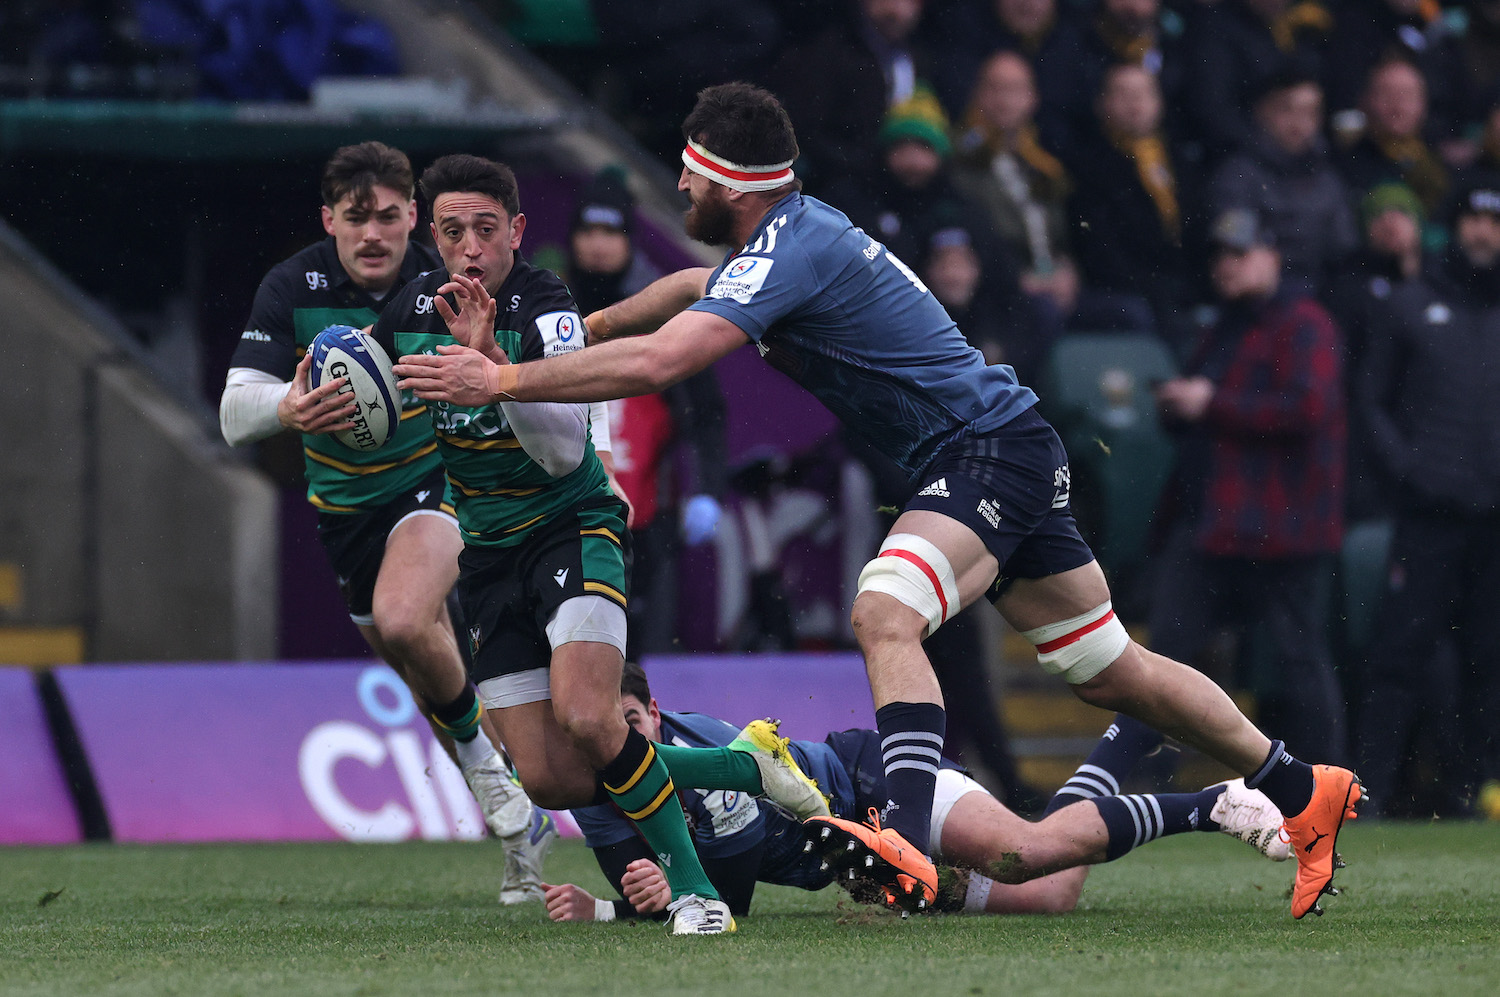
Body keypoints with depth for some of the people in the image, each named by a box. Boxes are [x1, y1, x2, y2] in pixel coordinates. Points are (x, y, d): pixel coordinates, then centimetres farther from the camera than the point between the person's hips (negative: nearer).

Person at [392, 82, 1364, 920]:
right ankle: (1303, 790, 28)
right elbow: (692, 289, 32)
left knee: (886, 614, -32)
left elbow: (656, 362, -29)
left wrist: (502, 379, -24)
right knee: (1111, 671, 17)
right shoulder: (794, 229, 10)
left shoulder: (793, 251, -20)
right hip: (1002, 453, 10)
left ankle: (908, 848, -48)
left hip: (988, 449, -10)